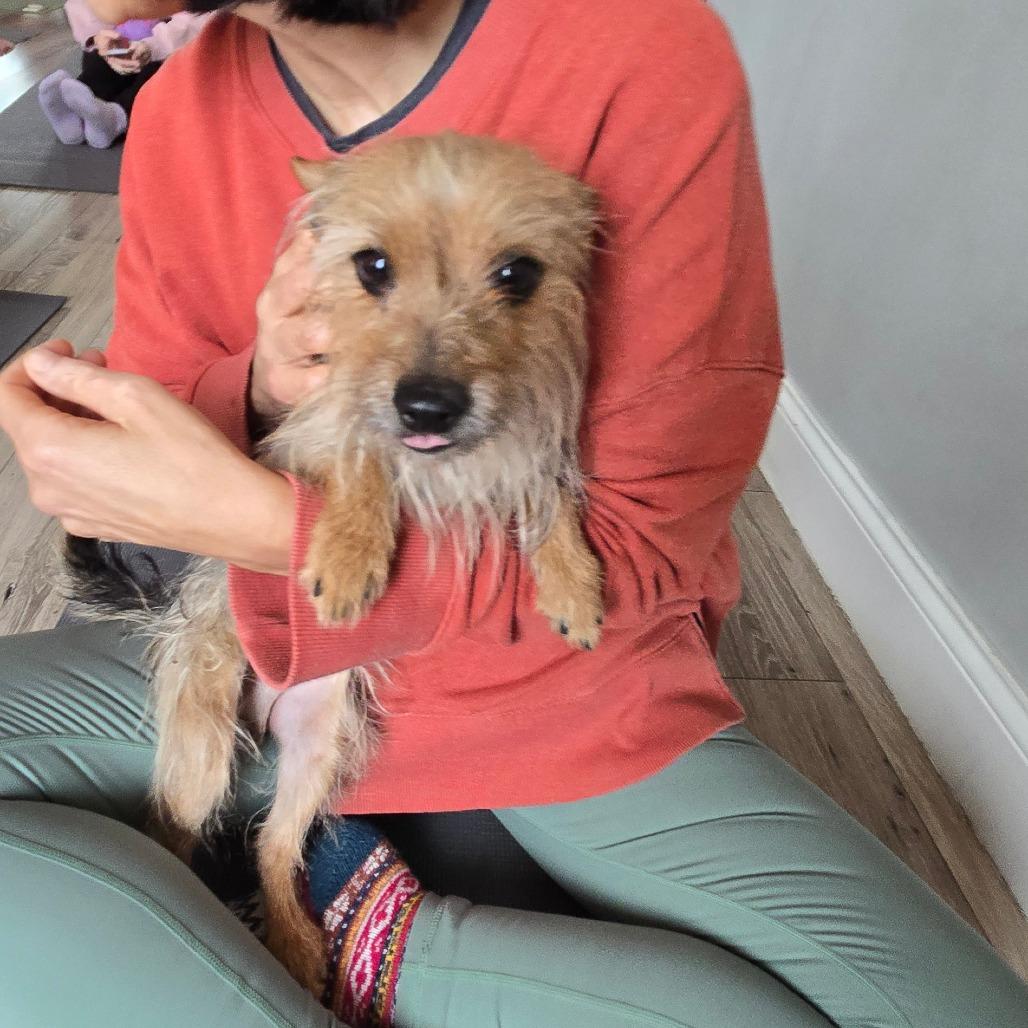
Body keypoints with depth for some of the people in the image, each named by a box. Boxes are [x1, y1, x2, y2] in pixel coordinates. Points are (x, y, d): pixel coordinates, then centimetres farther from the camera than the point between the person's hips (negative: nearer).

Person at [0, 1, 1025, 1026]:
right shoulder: (176, 113, -4)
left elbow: (646, 549, -18)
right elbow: (130, 454, 5)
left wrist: (255, 520, -26)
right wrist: (256, 388, -20)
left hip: (559, 701, -2)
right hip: (273, 670, 4)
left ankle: (382, 943, -8)